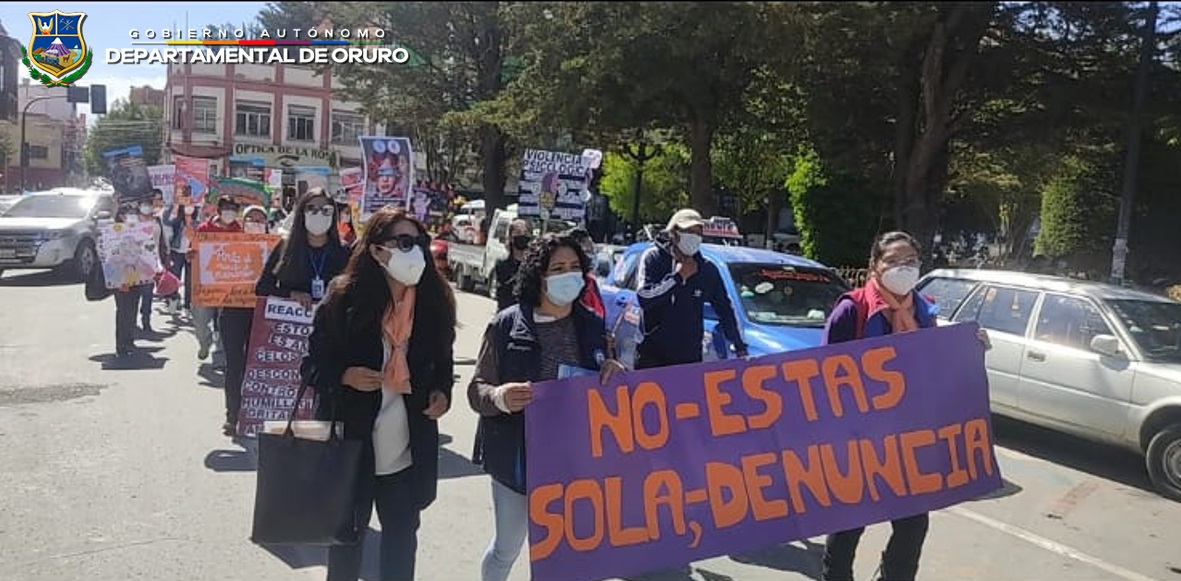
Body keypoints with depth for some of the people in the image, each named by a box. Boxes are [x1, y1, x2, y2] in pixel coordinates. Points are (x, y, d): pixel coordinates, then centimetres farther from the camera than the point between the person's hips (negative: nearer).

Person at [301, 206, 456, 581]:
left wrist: (442, 392, -7)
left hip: (408, 449, 2)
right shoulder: (344, 300, -11)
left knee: (402, 533, 14)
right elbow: (312, 365, -5)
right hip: (351, 443, -2)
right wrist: (345, 376, -23)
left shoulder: (433, 301, -2)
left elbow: (442, 361, 12)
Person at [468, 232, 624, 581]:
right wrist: (500, 397, -30)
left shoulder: (593, 325, 1)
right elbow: (477, 390, -8)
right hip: (518, 458, -3)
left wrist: (615, 372, -10)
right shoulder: (507, 325, -11)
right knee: (507, 548, 13)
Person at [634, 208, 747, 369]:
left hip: (690, 358, 2)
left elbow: (725, 309, 10)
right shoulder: (653, 258, -3)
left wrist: (740, 348, 7)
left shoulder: (707, 270, 4)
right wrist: (678, 277, -16)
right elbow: (644, 298, -17)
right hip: (652, 355, -2)